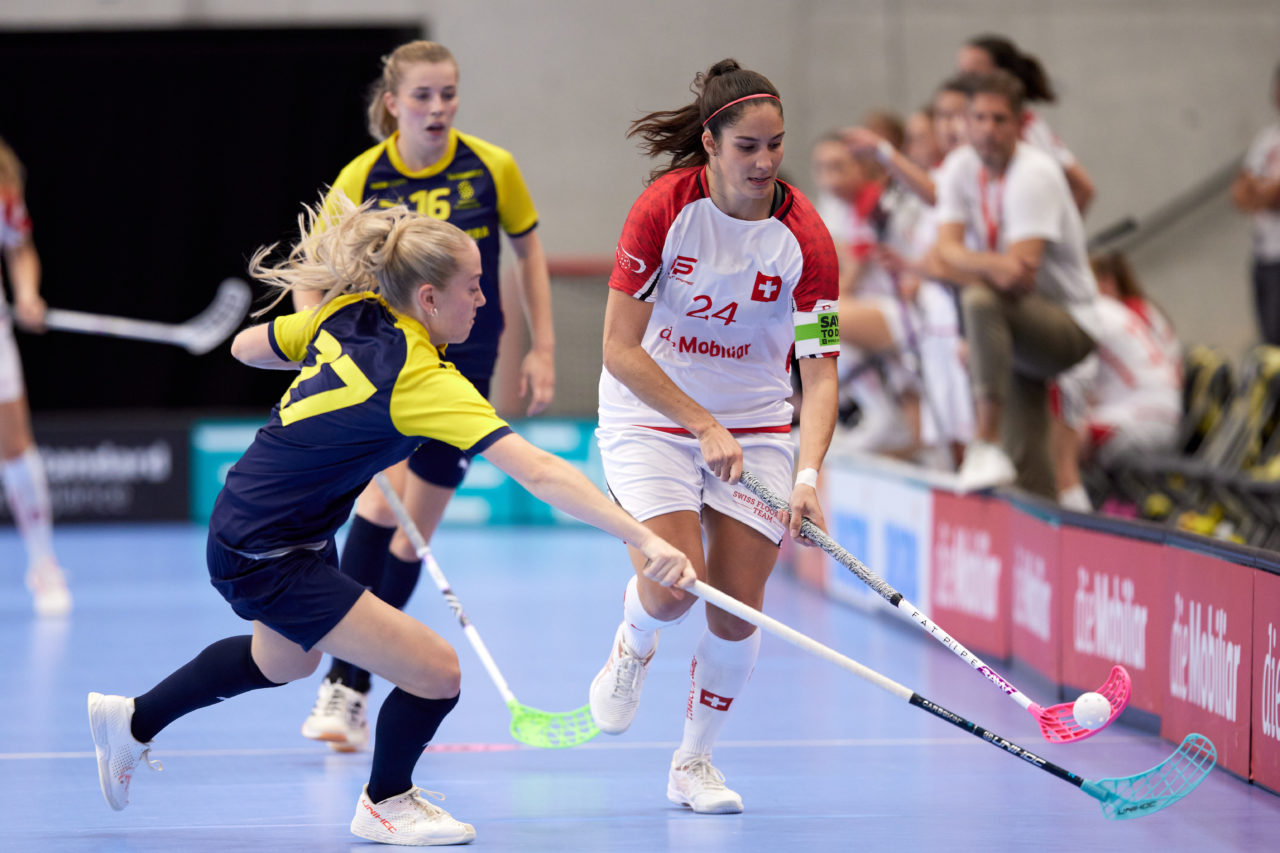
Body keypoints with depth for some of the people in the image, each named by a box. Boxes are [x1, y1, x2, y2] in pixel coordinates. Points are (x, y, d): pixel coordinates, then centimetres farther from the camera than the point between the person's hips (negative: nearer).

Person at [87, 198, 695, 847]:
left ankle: (133, 721, 52)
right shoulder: (423, 380, -29)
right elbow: (540, 475, -37)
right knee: (436, 673, -12)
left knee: (285, 660, 36)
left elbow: (246, 347, 11)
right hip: (262, 557, -10)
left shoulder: (348, 314, -6)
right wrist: (643, 538, -41)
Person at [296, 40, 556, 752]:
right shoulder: (361, 180, -8)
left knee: (411, 535, 3)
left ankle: (353, 691, 17)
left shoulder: (493, 169, -6)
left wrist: (544, 350, 5)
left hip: (463, 366, 1)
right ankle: (341, 681, -21)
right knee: (381, 501, -25)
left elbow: (529, 251, 8)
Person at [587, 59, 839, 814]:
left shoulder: (804, 236, -14)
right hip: (651, 416, -2)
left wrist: (809, 475, -29)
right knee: (671, 589, -20)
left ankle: (695, 762, 20)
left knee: (737, 613, -4)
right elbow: (620, 349, -16)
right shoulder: (664, 208, -17)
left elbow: (820, 370, -15)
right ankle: (632, 646, 17)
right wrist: (704, 426, -21)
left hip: (756, 425, 2)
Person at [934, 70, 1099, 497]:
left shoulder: (1033, 174, -19)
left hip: (1070, 324, -7)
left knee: (980, 301, -37)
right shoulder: (961, 166, 2)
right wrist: (990, 264, -33)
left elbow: (1023, 273, -27)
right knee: (1026, 470, 8)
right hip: (1014, 324, 7)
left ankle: (986, 444, -41)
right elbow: (947, 248, -11)